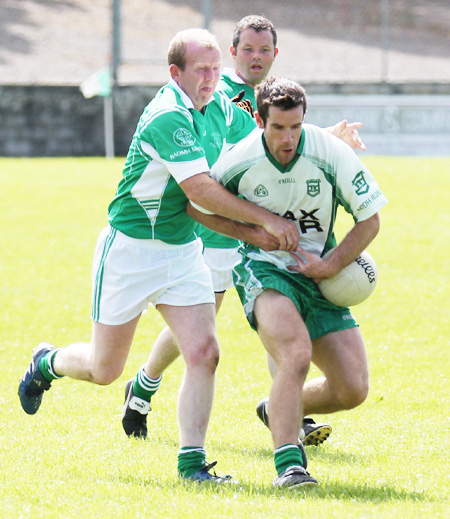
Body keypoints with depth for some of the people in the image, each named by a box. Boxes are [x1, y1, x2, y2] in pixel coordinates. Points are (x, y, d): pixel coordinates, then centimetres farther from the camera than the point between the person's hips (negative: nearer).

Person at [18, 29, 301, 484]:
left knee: (203, 353, -10)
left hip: (183, 251, 6)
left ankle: (192, 461, -4)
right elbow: (200, 189, -29)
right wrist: (264, 219, -27)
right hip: (130, 251, -6)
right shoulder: (168, 117, -25)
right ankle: (46, 364, 40)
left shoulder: (220, 108, 1)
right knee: (104, 369, 7)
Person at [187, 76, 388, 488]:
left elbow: (370, 219, -2)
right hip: (264, 270, -3)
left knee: (353, 389, -4)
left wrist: (331, 265, -11)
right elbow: (198, 208, 5)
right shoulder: (239, 161, -14)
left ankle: (281, 409, 26)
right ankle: (288, 465, -30)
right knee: (297, 354, -32)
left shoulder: (331, 153, -13)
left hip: (319, 277, 3)